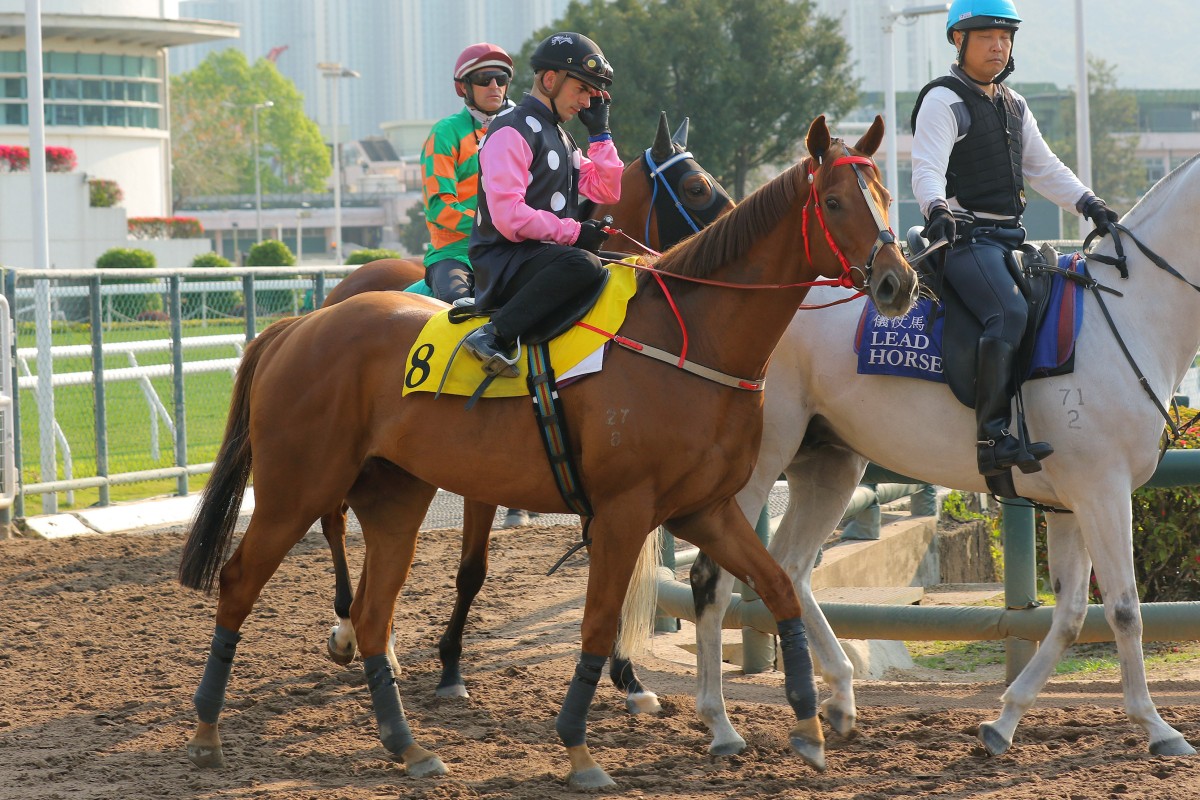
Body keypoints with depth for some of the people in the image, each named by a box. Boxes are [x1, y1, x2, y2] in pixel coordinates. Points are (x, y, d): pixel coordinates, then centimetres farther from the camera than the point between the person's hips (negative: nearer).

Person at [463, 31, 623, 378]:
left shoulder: (560, 137, 21)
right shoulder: (512, 131, -10)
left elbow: (609, 192, 19)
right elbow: (508, 216, -20)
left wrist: (600, 133, 12)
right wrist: (574, 232, -18)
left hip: (547, 254, 10)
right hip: (505, 261, -10)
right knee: (583, 264, -37)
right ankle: (495, 336, -35)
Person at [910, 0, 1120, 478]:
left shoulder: (1014, 106, 22)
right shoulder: (944, 101, -4)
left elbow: (1044, 169, 23)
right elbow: (927, 168, -17)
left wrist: (1089, 205, 7)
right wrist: (936, 209, -38)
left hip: (1009, 238, 9)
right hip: (965, 237, -9)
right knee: (1009, 313, -31)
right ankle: (993, 437, -38)